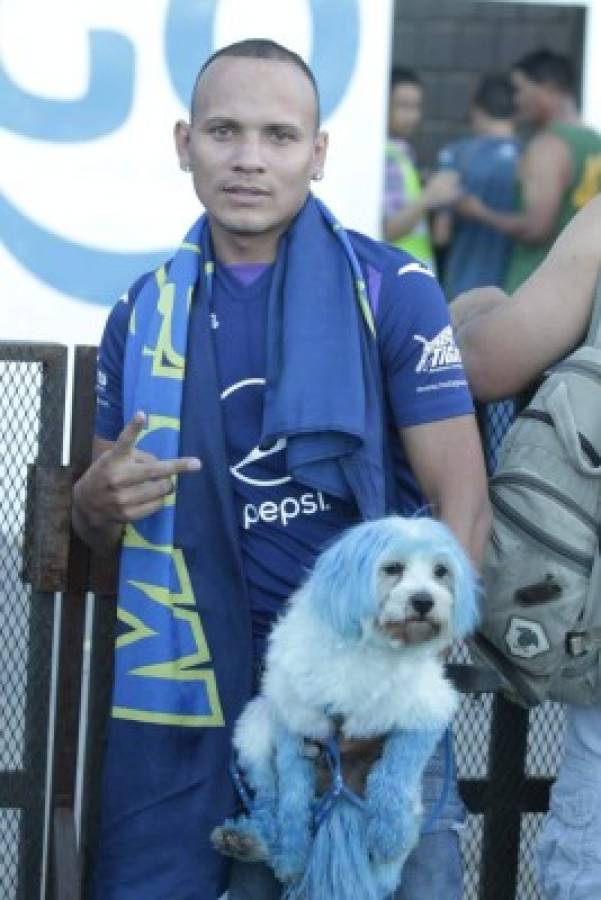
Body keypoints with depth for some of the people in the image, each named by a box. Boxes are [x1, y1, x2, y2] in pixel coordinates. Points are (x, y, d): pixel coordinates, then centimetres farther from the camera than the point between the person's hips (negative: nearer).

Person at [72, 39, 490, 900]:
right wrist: (101, 499, -8)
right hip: (186, 701, 3)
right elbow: (98, 525, 16)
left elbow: (463, 503, -5)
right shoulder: (144, 315, 7)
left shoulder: (395, 292, -4)